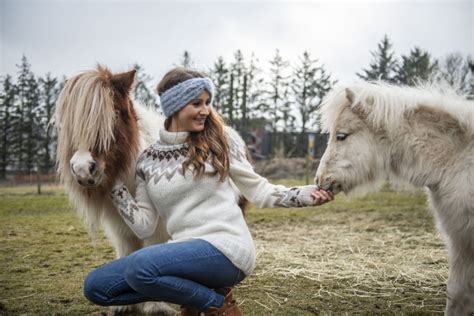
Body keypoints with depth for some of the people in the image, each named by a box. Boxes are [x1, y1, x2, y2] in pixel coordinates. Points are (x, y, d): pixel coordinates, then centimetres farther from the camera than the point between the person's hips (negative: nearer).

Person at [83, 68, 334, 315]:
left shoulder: (221, 139, 3)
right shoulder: (148, 159, 9)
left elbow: (256, 189, 7)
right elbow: (144, 226, 7)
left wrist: (306, 195, -5)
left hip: (227, 247, -5)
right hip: (184, 251, 5)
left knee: (140, 267, -29)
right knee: (95, 286, -2)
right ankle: (191, 293, 7)